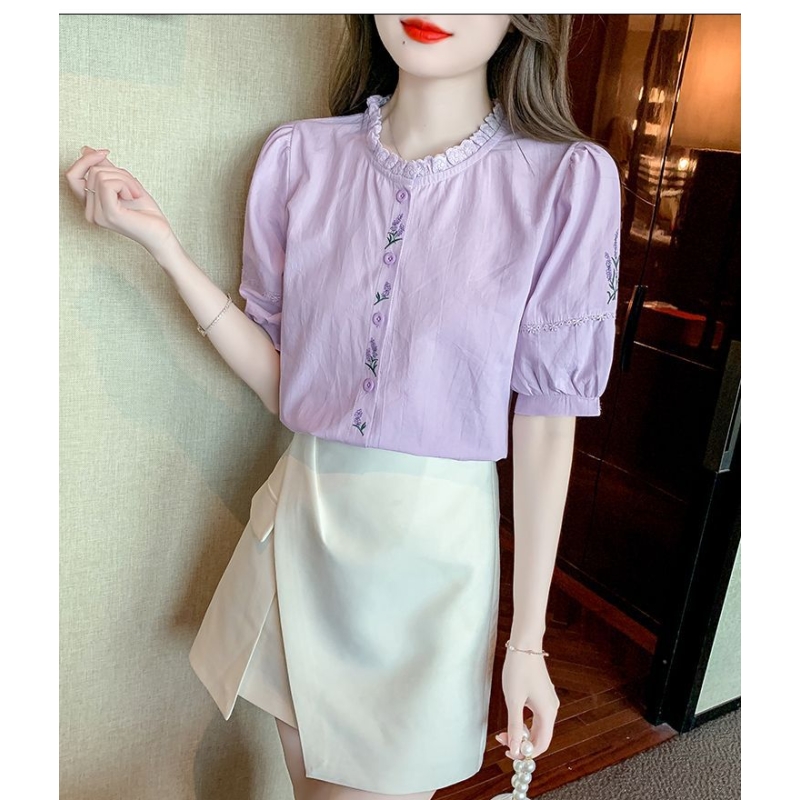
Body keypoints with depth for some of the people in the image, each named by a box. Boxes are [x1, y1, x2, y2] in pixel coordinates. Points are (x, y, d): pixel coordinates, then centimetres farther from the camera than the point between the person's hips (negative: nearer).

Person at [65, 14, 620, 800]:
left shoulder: (567, 179, -13)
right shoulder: (300, 156, -4)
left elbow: (544, 420, -9)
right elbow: (280, 379, 1)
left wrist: (527, 640, -5)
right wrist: (161, 241, -9)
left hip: (435, 545, -3)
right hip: (300, 526, 4)